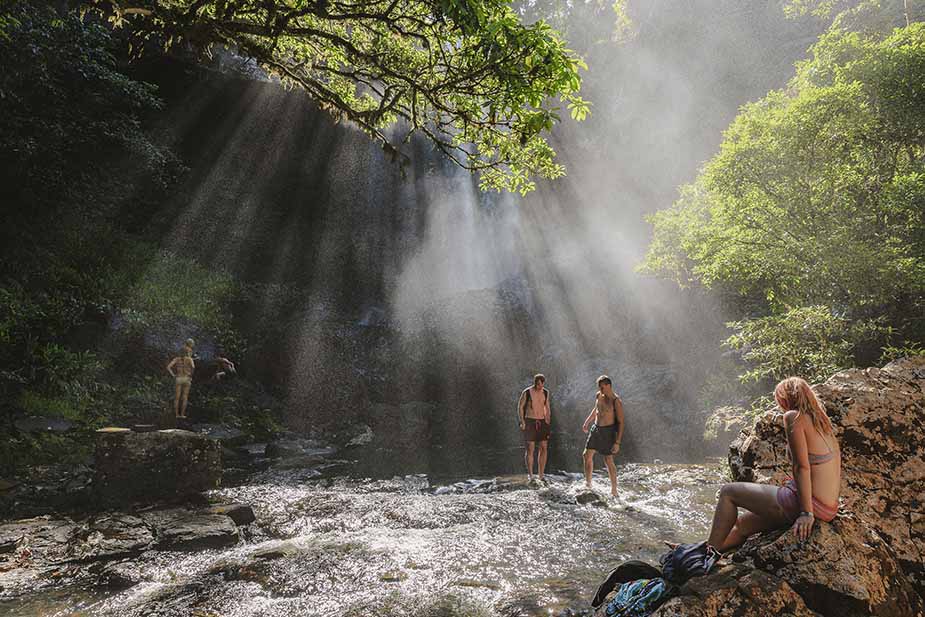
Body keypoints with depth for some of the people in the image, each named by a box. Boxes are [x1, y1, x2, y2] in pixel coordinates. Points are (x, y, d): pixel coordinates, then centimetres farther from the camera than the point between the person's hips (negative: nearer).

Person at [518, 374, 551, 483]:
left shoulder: (545, 392, 7)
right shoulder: (527, 392, -6)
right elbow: (520, 407, 1)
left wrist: (548, 421, 13)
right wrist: (522, 422, -7)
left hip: (542, 422, 4)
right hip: (530, 422, -4)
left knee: (544, 448, -1)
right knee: (530, 449, -6)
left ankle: (541, 476, 6)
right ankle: (530, 475, 4)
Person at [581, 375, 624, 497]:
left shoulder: (616, 401, -18)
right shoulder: (598, 395, 3)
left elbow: (620, 422, -16)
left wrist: (617, 442, -19)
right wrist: (587, 422, 24)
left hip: (608, 431, -7)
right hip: (595, 428, 7)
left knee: (608, 461, -3)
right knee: (587, 455, 8)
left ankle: (614, 490, 9)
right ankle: (587, 483, 21)